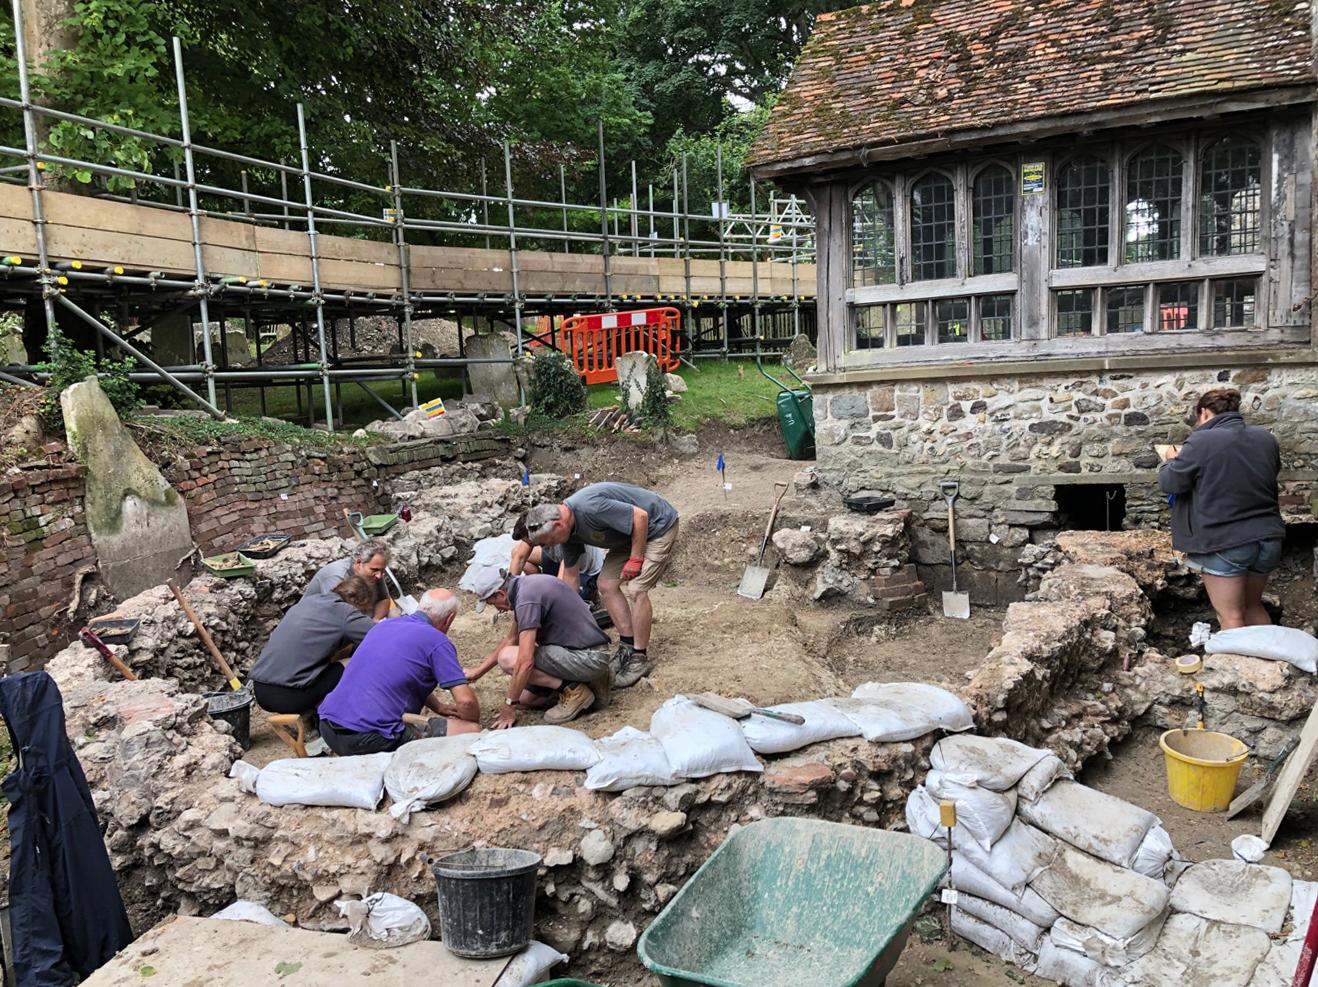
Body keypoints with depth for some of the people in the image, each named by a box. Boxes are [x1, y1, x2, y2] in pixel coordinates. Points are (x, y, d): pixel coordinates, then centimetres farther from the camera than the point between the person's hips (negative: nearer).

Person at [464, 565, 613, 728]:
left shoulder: (526, 598, -21)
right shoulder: (524, 585, 10)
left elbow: (525, 662, -24)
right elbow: (511, 639, 25)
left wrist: (509, 707, -14)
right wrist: (478, 671, 27)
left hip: (587, 657, -10)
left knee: (507, 658, -15)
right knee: (526, 698, 15)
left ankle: (573, 691, -9)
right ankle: (589, 679, 15)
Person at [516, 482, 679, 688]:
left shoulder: (589, 508, -34)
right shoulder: (568, 528, -4)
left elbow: (640, 516, -29)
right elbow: (570, 575, 7)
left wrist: (635, 560, -20)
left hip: (658, 526, -9)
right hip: (630, 533, 9)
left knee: (637, 590, -16)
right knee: (606, 584, 2)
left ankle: (640, 658, -4)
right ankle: (627, 646, 11)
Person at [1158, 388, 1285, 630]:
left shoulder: (1202, 442, -14)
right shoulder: (1265, 438, 5)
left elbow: (1170, 483, -9)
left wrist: (1171, 460, 12)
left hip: (1223, 542, -6)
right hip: (1267, 537, 6)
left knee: (1231, 618, 2)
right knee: (1253, 606, 24)